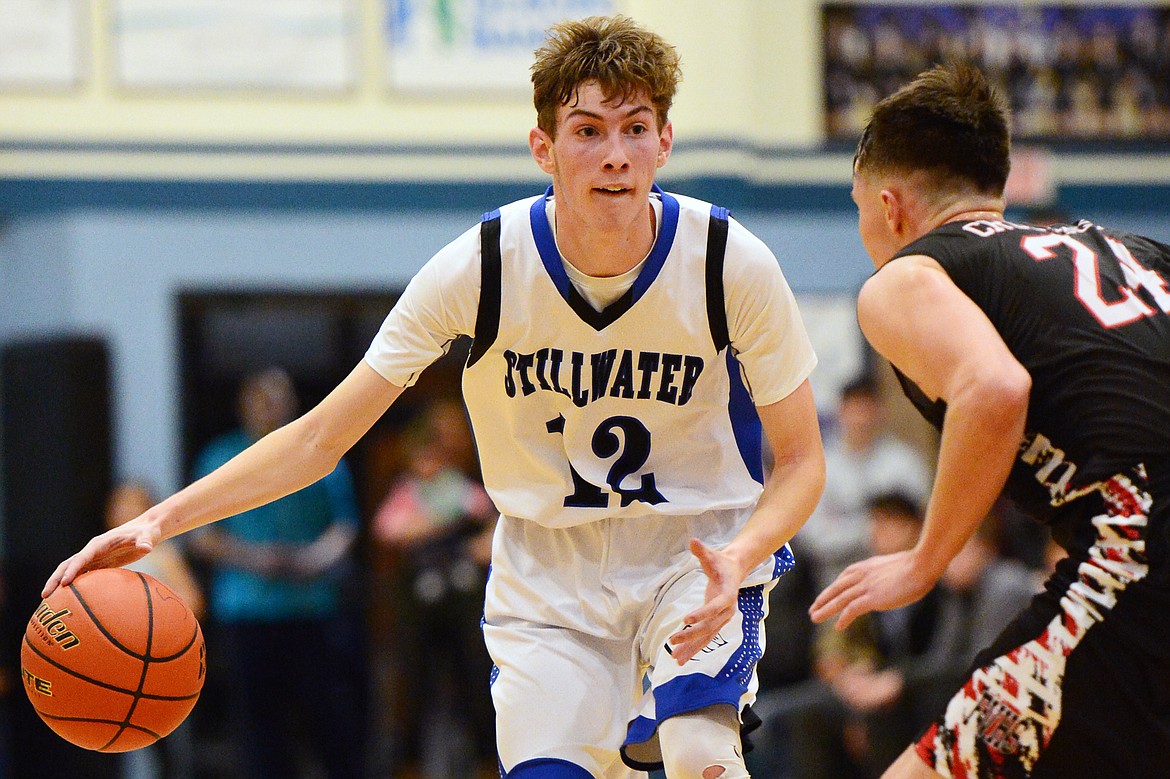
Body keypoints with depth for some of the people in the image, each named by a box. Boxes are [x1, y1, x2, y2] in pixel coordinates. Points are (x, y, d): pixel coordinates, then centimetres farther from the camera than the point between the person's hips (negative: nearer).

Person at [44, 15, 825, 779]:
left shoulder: (733, 265, -18)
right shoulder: (480, 268, -17)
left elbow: (802, 459, -6)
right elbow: (321, 438, -11)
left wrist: (738, 560, -28)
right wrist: (159, 521, -22)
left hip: (699, 554, -1)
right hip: (549, 573, 1)